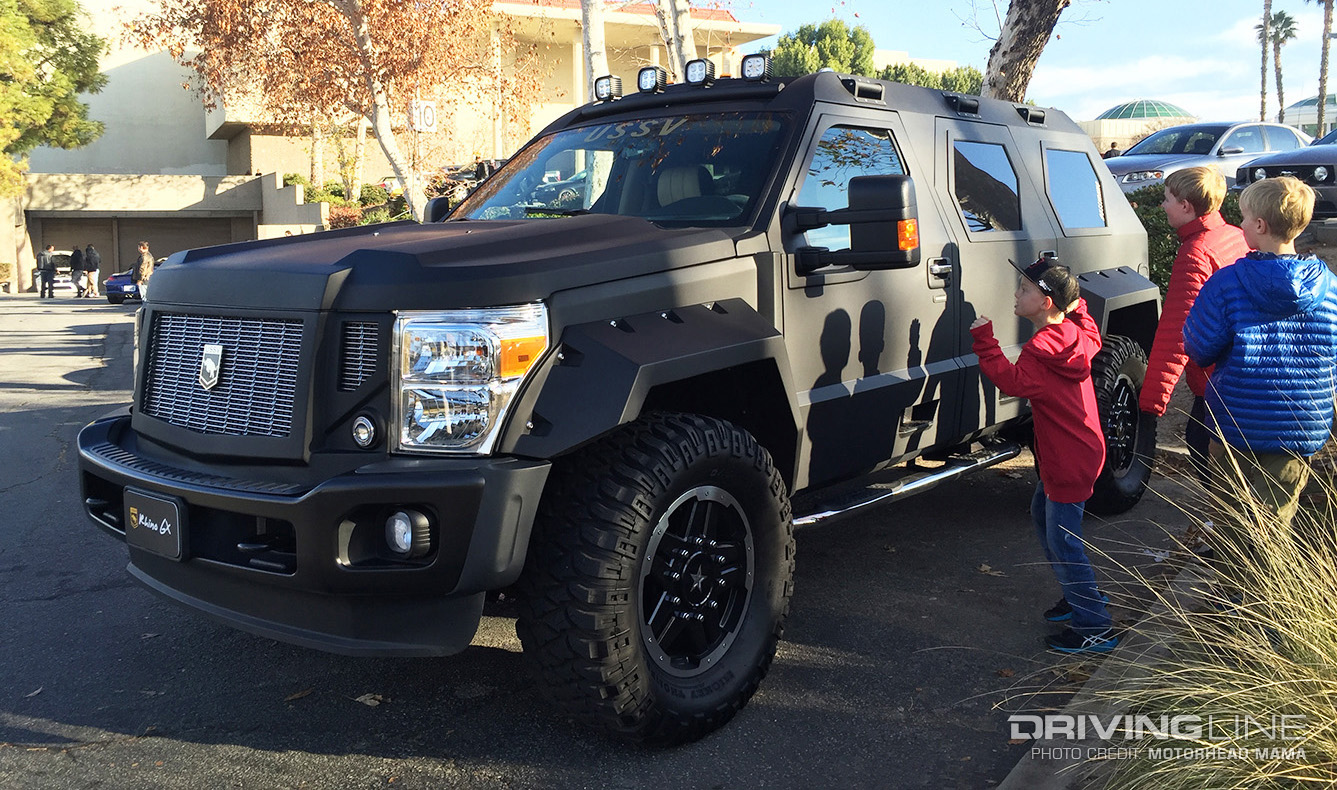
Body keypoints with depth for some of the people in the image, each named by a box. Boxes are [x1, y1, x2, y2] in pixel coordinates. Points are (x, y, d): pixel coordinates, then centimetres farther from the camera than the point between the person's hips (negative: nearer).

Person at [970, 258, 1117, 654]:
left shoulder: (1043, 348, -23)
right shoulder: (1075, 333, 6)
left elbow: (1014, 381, -34)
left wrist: (985, 341, -29)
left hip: (1070, 462, -11)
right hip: (1066, 454, 11)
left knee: (1063, 540, -4)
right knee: (1042, 515, 24)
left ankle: (1096, 628, 5)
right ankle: (1083, 594, 36)